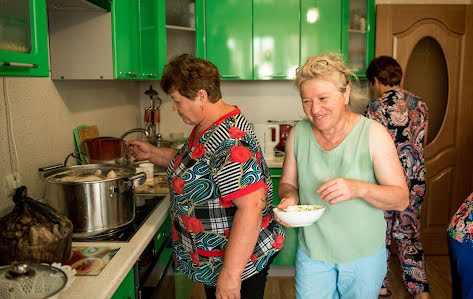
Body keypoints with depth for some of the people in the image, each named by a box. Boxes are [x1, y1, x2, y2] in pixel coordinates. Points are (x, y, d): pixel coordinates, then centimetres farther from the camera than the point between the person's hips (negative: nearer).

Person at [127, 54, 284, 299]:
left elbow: (251, 206, -34)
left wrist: (231, 274, -31)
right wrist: (153, 153, 10)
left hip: (238, 260, -10)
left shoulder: (230, 141, -30)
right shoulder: (205, 127, 3)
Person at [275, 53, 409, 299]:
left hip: (364, 255, -1)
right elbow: (287, 183, 6)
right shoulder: (298, 134, -7)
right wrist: (289, 197, -18)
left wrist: (359, 188, -32)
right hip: (312, 252, 2)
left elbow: (401, 199, -14)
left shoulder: (374, 134, -14)